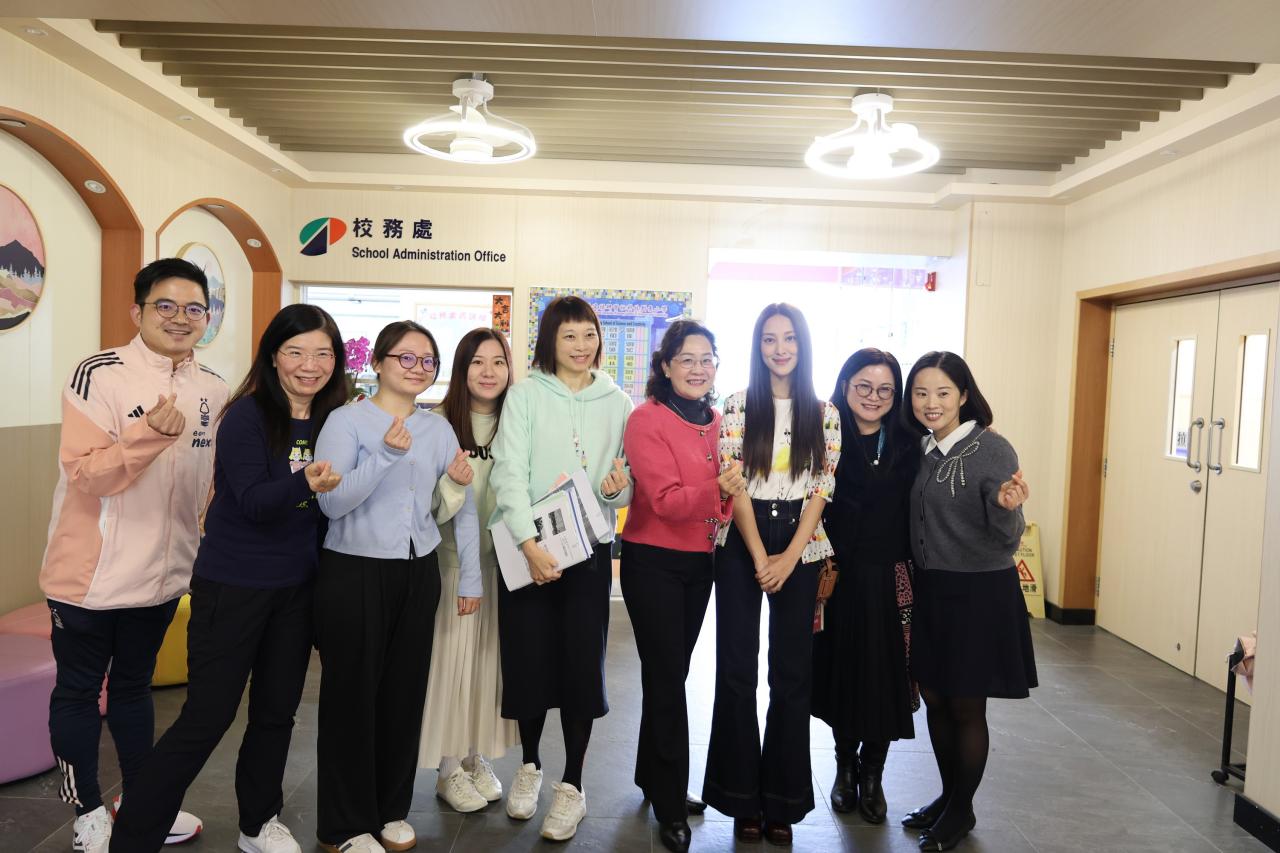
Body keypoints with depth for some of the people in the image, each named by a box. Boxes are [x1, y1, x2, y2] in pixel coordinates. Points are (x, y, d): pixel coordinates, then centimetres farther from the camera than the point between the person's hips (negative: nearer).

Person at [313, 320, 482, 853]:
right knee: (351, 693, 4)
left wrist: (470, 577, 9)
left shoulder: (439, 429, 7)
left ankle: (391, 809, 29)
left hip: (418, 573, 4)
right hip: (354, 572, -4)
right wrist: (387, 453, -26)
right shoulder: (347, 421, -6)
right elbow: (332, 503, -16)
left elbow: (463, 508, 11)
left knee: (406, 692, 11)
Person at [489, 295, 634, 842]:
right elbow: (508, 473, -10)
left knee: (582, 664, 2)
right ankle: (529, 765, 32)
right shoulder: (525, 394, -1)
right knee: (528, 659, 6)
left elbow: (626, 484, 11)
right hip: (527, 549, -1)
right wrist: (529, 544, -20)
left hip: (589, 550, 1)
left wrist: (617, 489, -13)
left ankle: (572, 786, 20)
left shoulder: (617, 403, 7)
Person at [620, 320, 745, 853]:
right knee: (667, 679, -1)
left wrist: (730, 494, -1)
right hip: (653, 563, -6)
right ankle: (671, 808, 14)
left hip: (699, 563, 7)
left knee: (671, 674, 18)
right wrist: (716, 489, -37)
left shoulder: (717, 423, 7)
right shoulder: (647, 420, -14)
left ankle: (653, 779, 36)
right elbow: (666, 500, -23)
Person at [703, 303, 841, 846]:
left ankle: (783, 801, 21)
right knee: (736, 669, 3)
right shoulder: (738, 406, 1)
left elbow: (821, 490, 0)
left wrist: (789, 557, -11)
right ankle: (743, 798, 17)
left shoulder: (825, 414, 4)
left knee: (793, 672, 6)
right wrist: (760, 557, -12)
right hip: (741, 545, -1)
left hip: (800, 546, 1)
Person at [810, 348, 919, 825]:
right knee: (840, 670, 11)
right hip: (839, 574, -1)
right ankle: (845, 767, 33)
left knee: (883, 675, 6)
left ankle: (872, 775, 27)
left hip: (889, 578, 1)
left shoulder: (907, 446, 2)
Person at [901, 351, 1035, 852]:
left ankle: (962, 809, 28)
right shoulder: (919, 450, 3)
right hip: (929, 590, 5)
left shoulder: (993, 449, -13)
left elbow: (1006, 541, -16)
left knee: (965, 706, 7)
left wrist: (1006, 508, -34)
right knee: (934, 698, 15)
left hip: (979, 593, -5)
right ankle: (948, 795, 35)